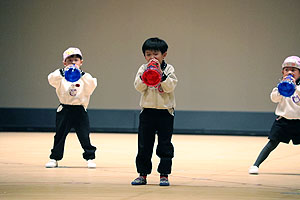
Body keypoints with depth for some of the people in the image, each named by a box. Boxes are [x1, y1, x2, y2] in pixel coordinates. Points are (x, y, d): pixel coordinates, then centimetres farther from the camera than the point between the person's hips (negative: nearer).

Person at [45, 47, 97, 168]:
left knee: (84, 136, -1)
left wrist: (82, 74, -31)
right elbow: (51, 79, -17)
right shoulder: (60, 77, 3)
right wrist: (63, 72, -34)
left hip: (80, 111, -1)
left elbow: (92, 84, -17)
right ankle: (54, 159, 14)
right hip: (64, 110, 1)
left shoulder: (85, 77, 3)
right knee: (60, 135, 5)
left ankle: (90, 158, 10)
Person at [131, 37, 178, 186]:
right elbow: (139, 87, -7)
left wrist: (161, 74, -22)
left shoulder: (168, 69, 0)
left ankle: (164, 175, 7)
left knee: (165, 145, 1)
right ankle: (143, 175, 12)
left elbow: (170, 87, -13)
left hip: (165, 111, -2)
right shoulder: (143, 69, 5)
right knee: (144, 144, 4)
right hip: (147, 111, 2)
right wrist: (146, 74, -19)